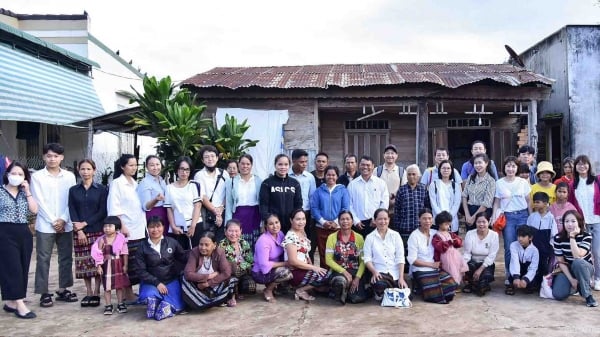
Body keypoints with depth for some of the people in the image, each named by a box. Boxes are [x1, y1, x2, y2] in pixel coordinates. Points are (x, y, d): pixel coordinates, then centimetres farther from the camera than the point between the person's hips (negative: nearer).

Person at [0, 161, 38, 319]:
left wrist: (28, 191, -3)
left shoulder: (24, 193, 12)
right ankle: (20, 304, -9)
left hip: (24, 233, 5)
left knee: (23, 268, 6)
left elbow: (34, 210, -1)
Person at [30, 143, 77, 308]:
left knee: (66, 258, 9)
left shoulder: (69, 176, 6)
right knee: (43, 259, 1)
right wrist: (53, 221, -10)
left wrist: (63, 220, -8)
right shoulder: (37, 176, 0)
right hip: (45, 225, -3)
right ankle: (44, 293, 9)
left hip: (66, 225, 3)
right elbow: (39, 202, -5)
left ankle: (63, 290, 20)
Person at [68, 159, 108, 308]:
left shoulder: (102, 190, 3)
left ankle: (96, 293, 6)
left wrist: (85, 223, -10)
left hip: (98, 231, -2)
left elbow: (102, 212, -2)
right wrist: (79, 230, -9)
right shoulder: (73, 190, 10)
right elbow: (72, 211, 3)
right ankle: (88, 293, 14)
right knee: (83, 263, 3)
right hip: (79, 232, 2)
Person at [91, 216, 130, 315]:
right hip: (106, 265, 0)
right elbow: (98, 254, -4)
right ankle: (108, 306, 14)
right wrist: (99, 266, -7)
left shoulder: (121, 238, -7)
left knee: (120, 285, 10)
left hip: (118, 264, 0)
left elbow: (125, 253, -3)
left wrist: (125, 265, -4)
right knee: (107, 286, 5)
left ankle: (120, 304, 21)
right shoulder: (102, 240, -6)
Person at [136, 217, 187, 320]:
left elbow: (184, 260, 10)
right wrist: (157, 283, -14)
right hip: (152, 282, 0)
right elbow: (141, 271, -5)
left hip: (171, 281, 1)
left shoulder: (172, 242, 0)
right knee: (149, 296, -33)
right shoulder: (143, 247, -1)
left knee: (177, 307, -22)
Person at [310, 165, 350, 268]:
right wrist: (323, 221, -12)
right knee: (323, 254, 6)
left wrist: (336, 222, -13)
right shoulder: (319, 190, 7)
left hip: (338, 227, -1)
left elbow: (346, 208, -2)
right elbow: (314, 207, 0)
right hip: (322, 227, 1)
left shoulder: (343, 190, 4)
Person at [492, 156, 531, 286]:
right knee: (509, 248, -3)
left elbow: (529, 201, 9)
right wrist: (494, 217, -5)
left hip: (522, 215, 0)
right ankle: (509, 275, 9)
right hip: (507, 216, 0)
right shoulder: (499, 183, 3)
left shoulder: (523, 182, 4)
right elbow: (497, 202, 7)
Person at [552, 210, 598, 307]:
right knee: (558, 295, -23)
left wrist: (572, 237, -33)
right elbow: (561, 262, -10)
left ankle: (588, 296, -21)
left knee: (578, 262, -39)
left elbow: (578, 257, -33)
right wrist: (571, 279, -20)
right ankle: (576, 286, 12)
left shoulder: (586, 236, -19)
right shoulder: (558, 238, -12)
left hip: (585, 268, -2)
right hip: (568, 269, 2)